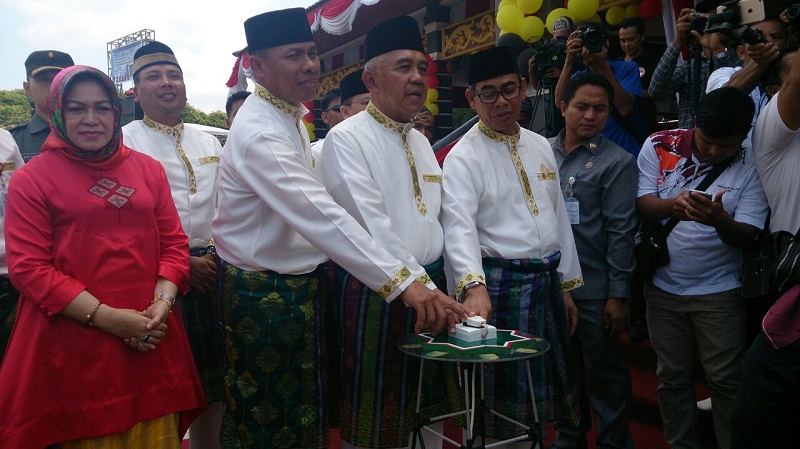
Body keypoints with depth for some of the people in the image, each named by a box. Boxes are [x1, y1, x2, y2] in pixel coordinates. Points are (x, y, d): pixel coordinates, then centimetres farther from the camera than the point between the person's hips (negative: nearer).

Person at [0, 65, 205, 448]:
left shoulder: (148, 169, 9)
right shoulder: (31, 178, -2)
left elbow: (174, 243, 8)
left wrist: (162, 303, -9)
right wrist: (106, 317, -15)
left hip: (149, 343, 3)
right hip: (72, 350, -3)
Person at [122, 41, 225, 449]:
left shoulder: (210, 144, 14)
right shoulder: (124, 142, -3)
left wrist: (215, 250, -2)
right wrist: (182, 263, -12)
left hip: (210, 273, 5)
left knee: (213, 380, 12)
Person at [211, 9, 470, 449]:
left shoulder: (291, 114, 8)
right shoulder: (259, 132, -24)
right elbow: (320, 216, -35)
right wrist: (401, 281, -39)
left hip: (297, 284, 9)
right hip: (264, 294, -9)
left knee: (301, 408, 22)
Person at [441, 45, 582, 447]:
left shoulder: (540, 146, 11)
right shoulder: (463, 156, -9)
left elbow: (559, 217, 15)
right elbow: (459, 226, -23)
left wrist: (567, 285, 13)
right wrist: (473, 285, -39)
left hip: (547, 282, 6)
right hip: (498, 285, -6)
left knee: (541, 387, 17)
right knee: (497, 392, 5)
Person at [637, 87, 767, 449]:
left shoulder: (751, 167, -10)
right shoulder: (659, 146, -7)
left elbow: (746, 237, -13)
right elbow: (642, 205, -10)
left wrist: (720, 221, -36)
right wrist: (674, 204, -32)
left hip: (719, 291, -2)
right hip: (664, 286, 2)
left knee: (725, 379, 5)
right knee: (672, 376, 13)